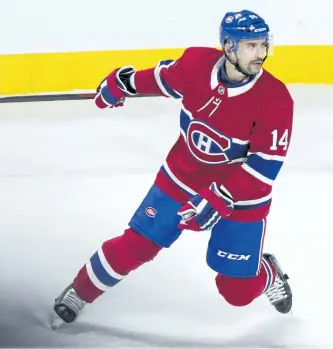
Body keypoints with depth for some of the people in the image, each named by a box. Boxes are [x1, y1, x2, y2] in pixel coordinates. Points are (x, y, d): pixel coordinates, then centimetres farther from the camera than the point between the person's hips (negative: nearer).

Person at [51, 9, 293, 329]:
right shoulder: (196, 63, -16)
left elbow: (265, 164, -23)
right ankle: (78, 294, 24)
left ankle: (268, 275, 37)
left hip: (242, 197, -2)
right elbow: (165, 78, 6)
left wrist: (219, 199, -29)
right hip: (181, 179, 2)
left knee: (238, 290, 1)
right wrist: (121, 83, 19)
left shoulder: (275, 99, -24)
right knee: (135, 246, 1)